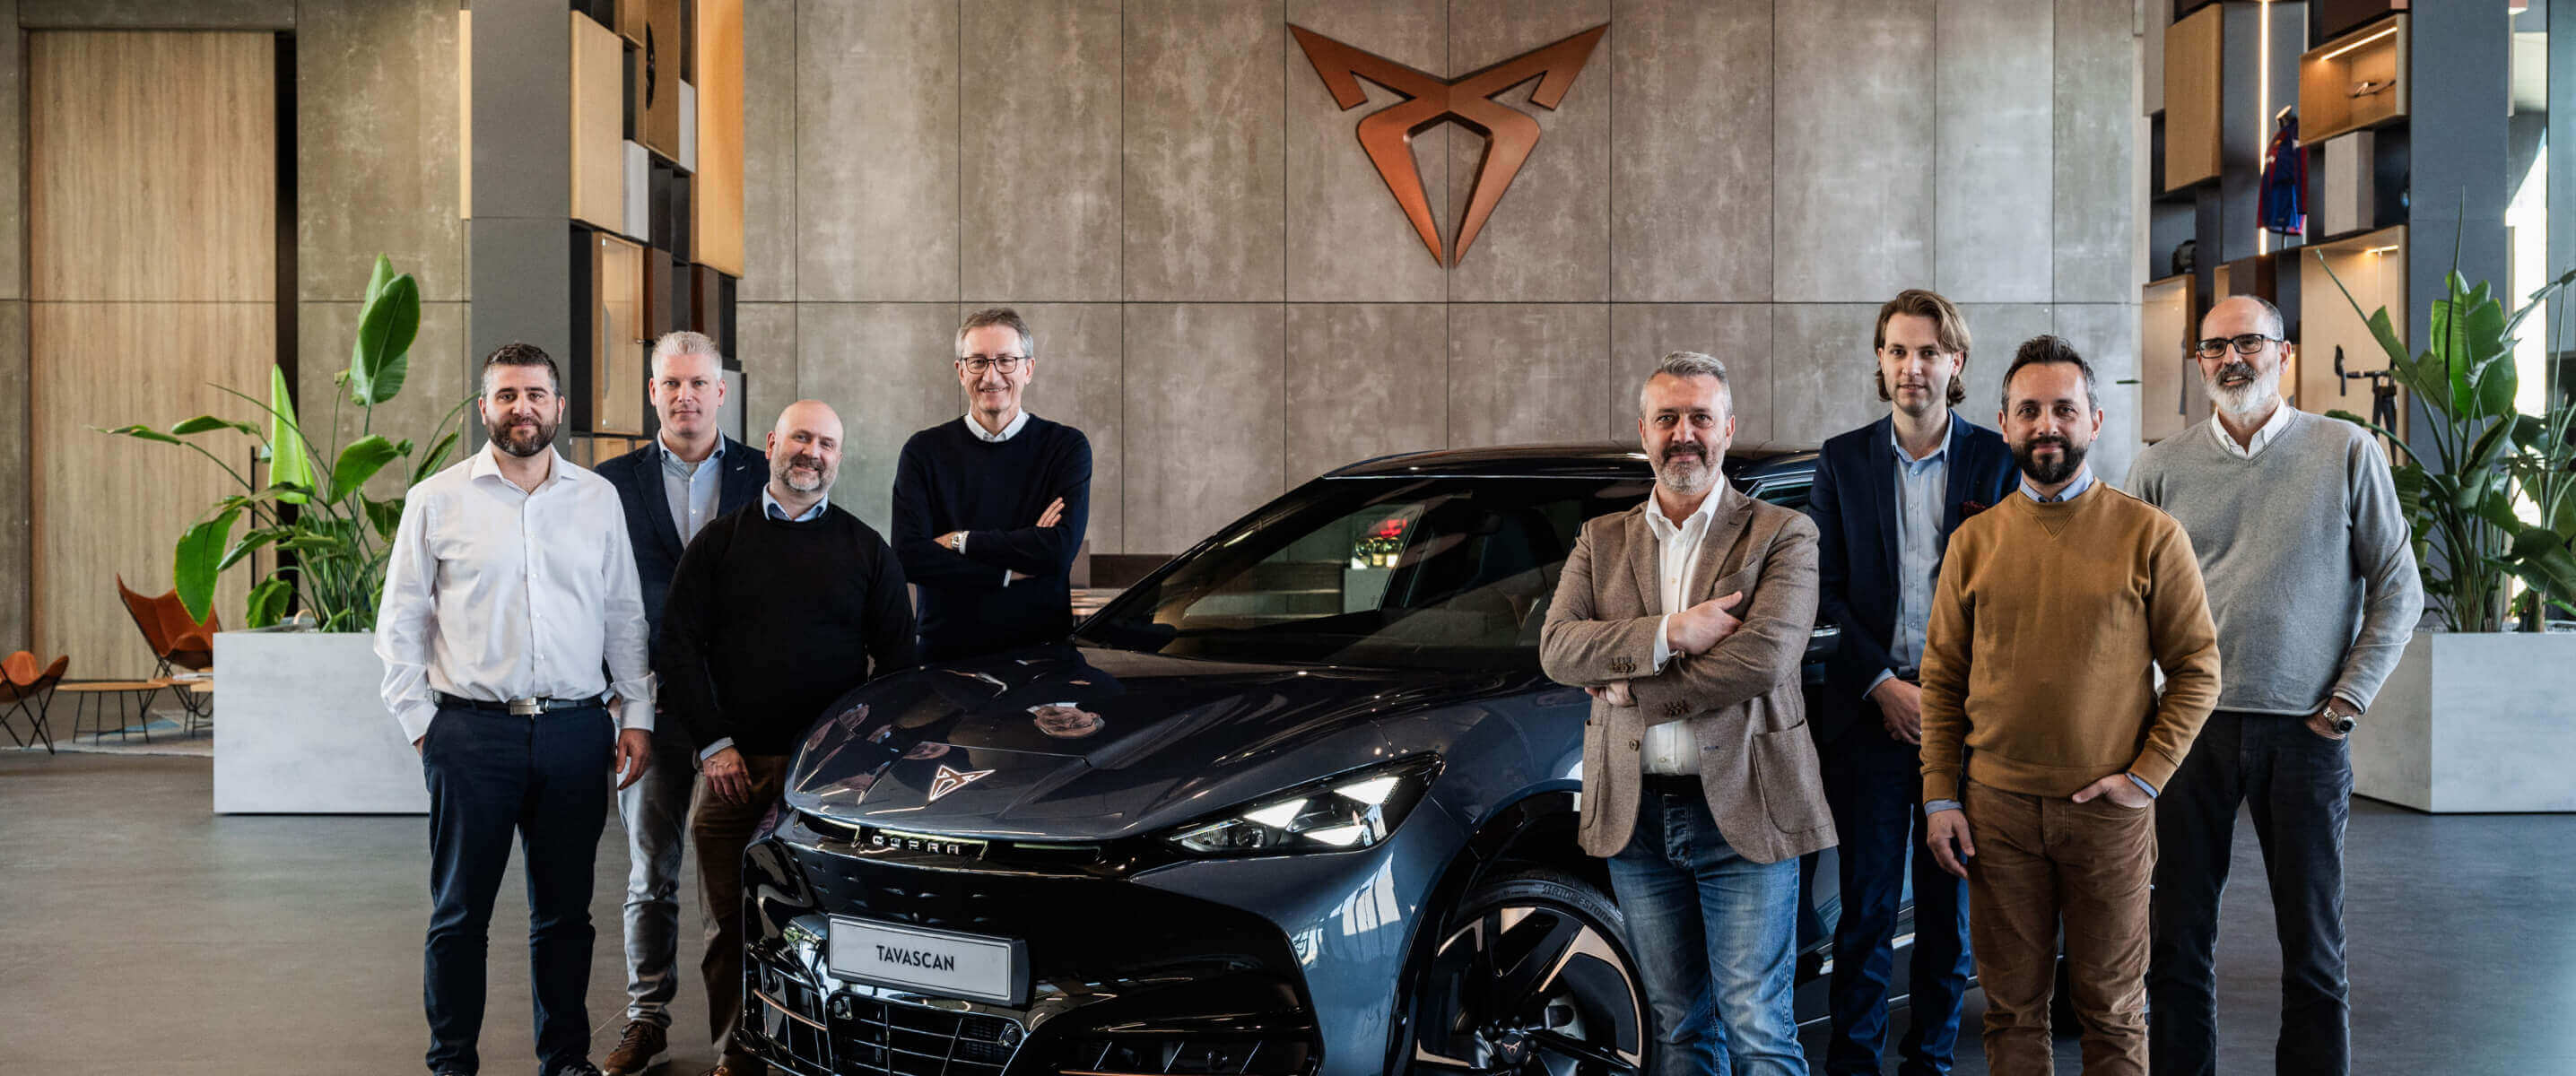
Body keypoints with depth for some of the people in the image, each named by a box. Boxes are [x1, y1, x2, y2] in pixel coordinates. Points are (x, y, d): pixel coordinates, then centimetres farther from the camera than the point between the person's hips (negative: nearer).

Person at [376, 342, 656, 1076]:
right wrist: (419, 721, -1)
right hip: (472, 733, -2)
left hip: (576, 732, 2)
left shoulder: (597, 498, 10)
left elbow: (625, 617, 13)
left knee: (565, 912, 10)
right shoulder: (438, 500, 4)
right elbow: (400, 621, 6)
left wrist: (637, 713, 7)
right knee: (459, 912, 4)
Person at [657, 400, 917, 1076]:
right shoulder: (719, 542, 11)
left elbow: (896, 659, 11)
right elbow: (677, 646, 7)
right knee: (730, 922, 1)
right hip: (735, 767, 1)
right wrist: (713, 744, -2)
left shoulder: (865, 550, 12)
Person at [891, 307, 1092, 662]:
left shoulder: (1067, 446, 3)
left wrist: (960, 541, -7)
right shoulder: (924, 451, 5)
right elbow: (909, 557, -7)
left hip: (1042, 648, 0)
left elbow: (1061, 549, -11)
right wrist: (1013, 568, -11)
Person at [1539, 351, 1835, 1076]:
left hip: (1742, 807, -4)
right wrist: (1669, 634, -17)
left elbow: (1763, 659, -15)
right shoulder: (1602, 541, 11)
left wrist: (1632, 693, -10)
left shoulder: (1782, 534, 0)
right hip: (1635, 812, 4)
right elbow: (1556, 648, -4)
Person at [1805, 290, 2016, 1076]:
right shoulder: (1844, 460, 6)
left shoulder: (1998, 460, 4)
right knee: (1866, 903, 2)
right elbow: (1822, 589, 3)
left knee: (1951, 904, 7)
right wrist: (1883, 686, -7)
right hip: (1867, 711, 0)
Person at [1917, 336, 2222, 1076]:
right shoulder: (1974, 541, 5)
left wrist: (2147, 776, -8)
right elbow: (1942, 676, 7)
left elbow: (2197, 667, 0)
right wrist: (1939, 796, 1)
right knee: (2012, 1005, 10)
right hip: (1997, 808, 2)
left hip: (2109, 810, -2)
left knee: (2113, 1008, 8)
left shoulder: (2149, 535, -2)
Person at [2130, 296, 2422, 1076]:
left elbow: (2397, 589, 3)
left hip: (2305, 729, -1)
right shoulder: (2162, 467, 5)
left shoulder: (2347, 453, 2)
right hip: (2192, 724, 1)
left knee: (2313, 938, 7)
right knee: (2178, 933, 7)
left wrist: (2350, 697, -4)